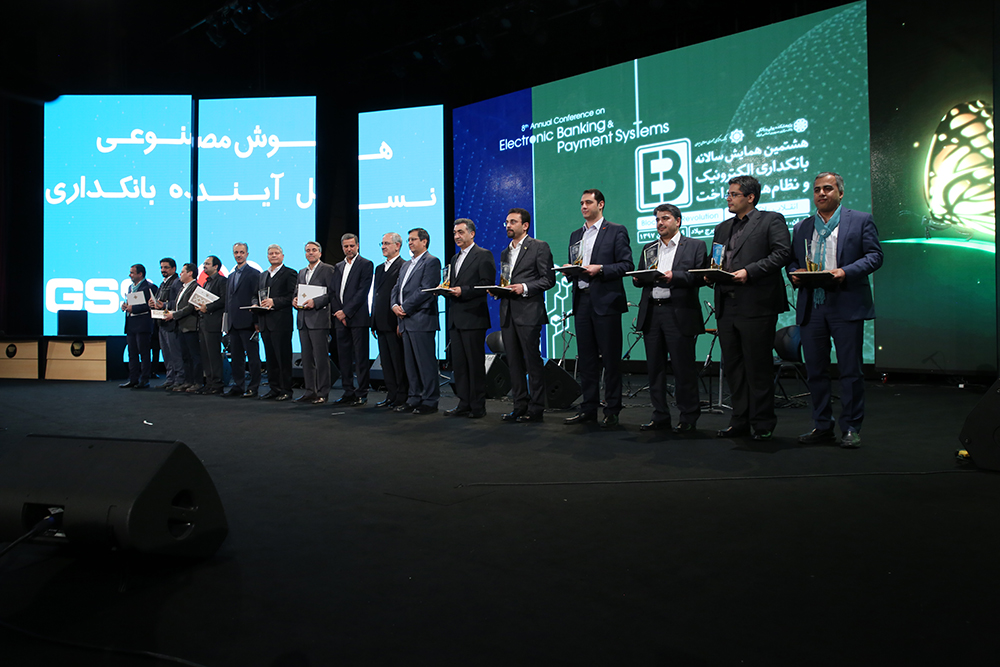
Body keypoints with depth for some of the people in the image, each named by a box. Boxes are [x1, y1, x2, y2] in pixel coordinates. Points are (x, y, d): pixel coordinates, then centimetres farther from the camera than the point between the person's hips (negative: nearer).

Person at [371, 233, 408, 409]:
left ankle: (402, 397, 5)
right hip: (381, 324, 8)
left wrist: (401, 323, -18)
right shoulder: (379, 268, 20)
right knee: (386, 362, 11)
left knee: (399, 361, -2)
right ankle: (392, 396, 18)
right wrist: (373, 322, 16)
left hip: (394, 323, -8)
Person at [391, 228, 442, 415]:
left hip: (421, 320, -9)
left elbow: (425, 290, -14)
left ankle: (430, 401, 0)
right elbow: (396, 289, 20)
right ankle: (415, 399, 17)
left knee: (426, 362, -5)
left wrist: (405, 307, -13)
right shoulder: (405, 265, 23)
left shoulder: (431, 262, -4)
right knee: (410, 363, 10)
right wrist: (395, 306, 0)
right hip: (406, 322, 9)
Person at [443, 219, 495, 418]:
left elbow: (488, 284, -13)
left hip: (473, 318, -8)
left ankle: (478, 406, 3)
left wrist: (462, 291, -19)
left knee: (476, 363, -4)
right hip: (456, 319, 8)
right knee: (458, 363, 8)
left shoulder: (483, 255, -3)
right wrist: (447, 289, 3)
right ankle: (464, 404, 14)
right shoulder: (455, 258, 22)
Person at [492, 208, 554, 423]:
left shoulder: (539, 247, -1)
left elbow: (548, 279, -7)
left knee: (533, 361, -5)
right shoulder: (505, 253, 21)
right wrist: (497, 291, 4)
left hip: (529, 312, -7)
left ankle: (536, 409, 2)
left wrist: (525, 288, -17)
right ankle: (520, 406, 16)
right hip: (507, 314, 7)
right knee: (514, 363, 9)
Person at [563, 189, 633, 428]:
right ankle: (589, 408, 15)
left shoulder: (616, 231, 2)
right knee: (586, 358, 8)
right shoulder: (575, 235, 20)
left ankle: (612, 410, 4)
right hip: (582, 300, 6)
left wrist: (600, 269, -16)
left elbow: (627, 264, -5)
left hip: (605, 301, -6)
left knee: (610, 358, -3)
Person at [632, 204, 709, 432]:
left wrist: (674, 276, -17)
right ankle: (660, 416, 15)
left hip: (680, 314, -5)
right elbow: (639, 278, 17)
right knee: (655, 367, 6)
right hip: (651, 314, 5)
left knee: (683, 368, -3)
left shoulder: (695, 246, 6)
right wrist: (638, 279, -6)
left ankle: (688, 417, 8)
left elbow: (700, 276, -5)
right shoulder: (648, 249, 21)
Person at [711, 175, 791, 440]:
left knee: (758, 367, -2)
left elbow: (782, 253, -10)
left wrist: (749, 271, -18)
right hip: (726, 306, 7)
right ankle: (740, 421, 18)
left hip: (756, 305, -7)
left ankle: (763, 424, 8)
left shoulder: (771, 220, 2)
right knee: (733, 367, 9)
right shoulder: (723, 227, 22)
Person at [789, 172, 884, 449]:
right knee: (815, 370, 7)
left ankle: (851, 428, 8)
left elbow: (874, 255, -1)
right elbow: (792, 261, 19)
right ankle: (822, 426, 17)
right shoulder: (801, 228, 18)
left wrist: (845, 272, -16)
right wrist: (794, 274, -4)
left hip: (846, 305, -4)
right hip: (811, 307, 4)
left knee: (850, 370, -2)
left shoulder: (861, 220, 6)